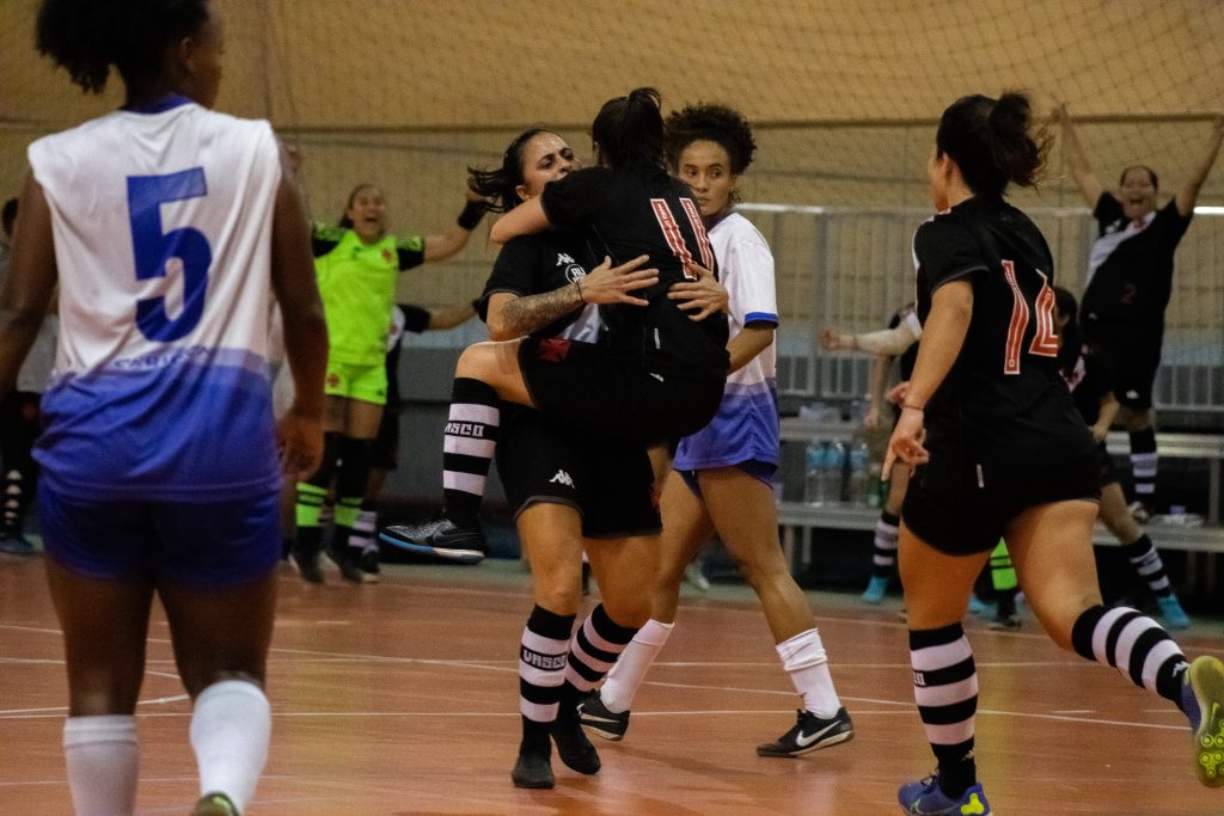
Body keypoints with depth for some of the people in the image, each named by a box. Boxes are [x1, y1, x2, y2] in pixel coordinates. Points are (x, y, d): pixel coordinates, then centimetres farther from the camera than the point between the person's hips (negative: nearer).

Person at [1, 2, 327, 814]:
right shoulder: (257, 150, 4)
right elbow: (303, 307, 6)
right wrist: (310, 414, 22)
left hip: (94, 434, 1)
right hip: (222, 430, 0)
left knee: (101, 681, 12)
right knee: (229, 670, 8)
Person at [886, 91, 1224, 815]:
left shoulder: (949, 234, -3)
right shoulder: (1026, 236, 20)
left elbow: (954, 306, -25)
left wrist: (917, 404, -38)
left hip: (979, 454, -6)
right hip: (1060, 446, 6)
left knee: (933, 616, 18)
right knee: (1071, 611, -12)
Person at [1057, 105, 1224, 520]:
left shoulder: (1164, 226, -1)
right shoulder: (1109, 217, 10)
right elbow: (1081, 172, 19)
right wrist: (1066, 126, 23)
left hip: (1138, 336, -4)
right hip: (1095, 330, 4)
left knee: (1135, 415, 1)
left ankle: (1145, 498, 8)